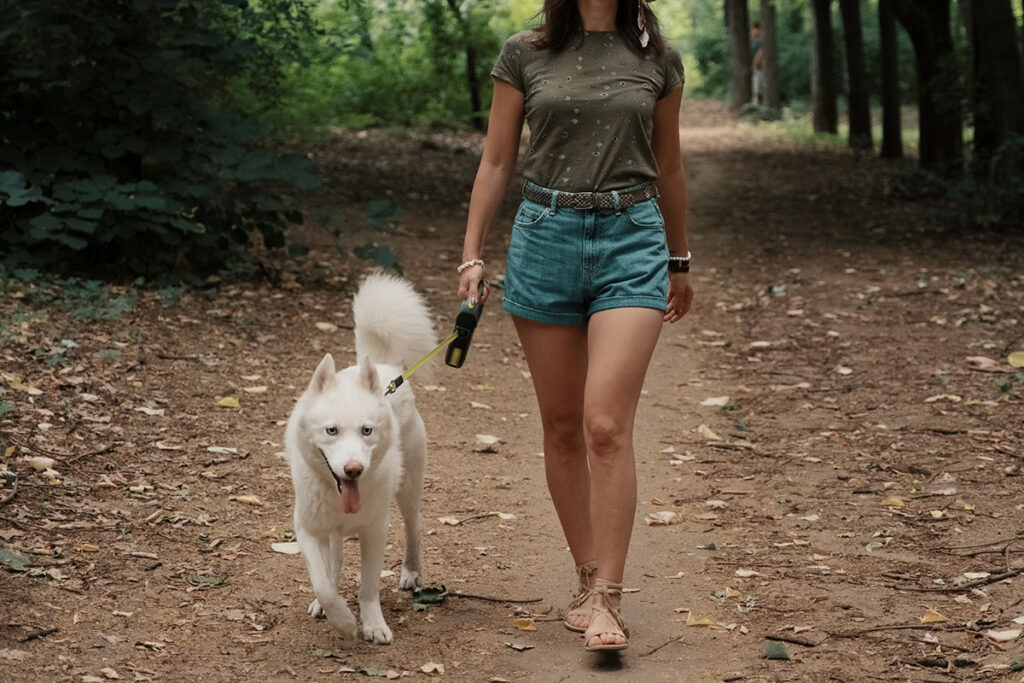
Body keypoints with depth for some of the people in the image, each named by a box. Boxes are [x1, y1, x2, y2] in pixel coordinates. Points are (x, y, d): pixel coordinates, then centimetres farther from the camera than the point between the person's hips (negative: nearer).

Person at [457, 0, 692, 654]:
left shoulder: (657, 58, 6)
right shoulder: (525, 54, 4)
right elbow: (497, 161, 8)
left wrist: (680, 262, 22)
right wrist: (472, 254, 1)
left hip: (633, 239, -1)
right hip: (545, 236, 1)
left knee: (606, 425, -13)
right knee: (562, 426, 6)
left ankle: (606, 599, -7)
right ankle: (588, 578, 19)